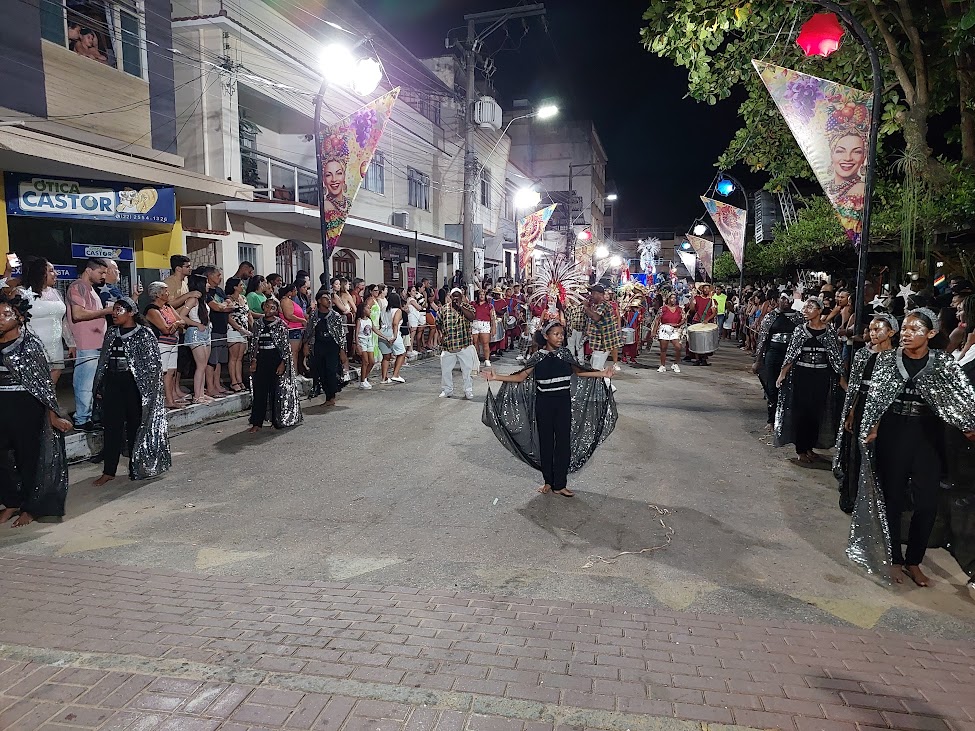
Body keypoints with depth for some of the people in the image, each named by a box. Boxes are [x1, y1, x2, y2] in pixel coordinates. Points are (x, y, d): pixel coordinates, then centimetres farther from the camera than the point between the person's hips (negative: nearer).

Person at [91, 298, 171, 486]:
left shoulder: (144, 334, -5)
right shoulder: (111, 333, 11)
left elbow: (153, 364, -7)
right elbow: (103, 361, 16)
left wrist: (148, 389, -12)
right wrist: (100, 387, 13)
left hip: (135, 385, -5)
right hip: (112, 384, 5)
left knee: (136, 427, 4)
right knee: (112, 427, 5)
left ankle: (136, 468, 18)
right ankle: (108, 471, 11)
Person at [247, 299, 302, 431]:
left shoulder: (280, 325, -2)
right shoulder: (257, 324, 9)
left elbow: (285, 345, -4)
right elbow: (253, 343, 11)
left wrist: (283, 363, -10)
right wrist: (253, 361, 3)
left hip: (276, 359, -3)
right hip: (261, 359, 3)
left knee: (277, 390, 3)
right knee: (259, 391, 1)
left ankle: (278, 420, 16)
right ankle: (257, 423, 4)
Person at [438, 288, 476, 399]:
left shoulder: (467, 307, 1)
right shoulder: (444, 309, 6)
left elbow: (471, 317, -19)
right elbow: (438, 323, 18)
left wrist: (460, 306, -19)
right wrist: (441, 334, 3)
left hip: (465, 345, -2)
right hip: (448, 345, 2)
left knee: (467, 369, 3)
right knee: (445, 369, 8)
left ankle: (468, 390, 16)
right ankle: (447, 390, 23)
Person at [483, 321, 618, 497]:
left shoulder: (565, 354, 0)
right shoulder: (538, 357, -5)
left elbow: (580, 372, 11)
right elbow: (520, 377, -4)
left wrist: (604, 374, 3)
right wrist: (496, 377, -14)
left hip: (564, 403, 1)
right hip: (544, 404, -1)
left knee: (563, 442, 2)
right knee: (545, 442, 7)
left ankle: (560, 484, 11)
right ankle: (548, 481, 21)